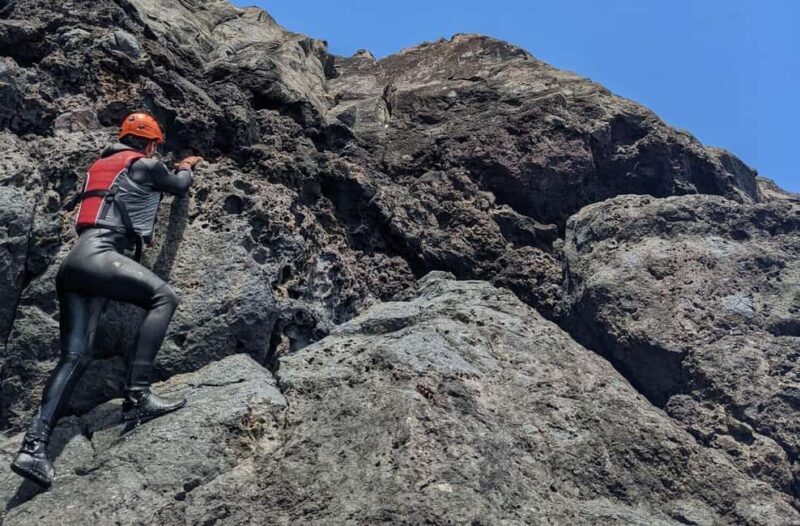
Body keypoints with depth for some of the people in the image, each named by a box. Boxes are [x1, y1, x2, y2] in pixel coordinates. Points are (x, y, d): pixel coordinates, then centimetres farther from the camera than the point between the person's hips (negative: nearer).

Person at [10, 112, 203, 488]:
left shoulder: (102, 164, 28)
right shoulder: (144, 164, 6)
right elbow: (179, 187, 23)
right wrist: (186, 168, 44)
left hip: (73, 264, 8)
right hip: (96, 256, -8)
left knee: (76, 356, 0)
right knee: (163, 298, -9)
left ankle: (33, 447, -7)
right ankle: (136, 396, -19)